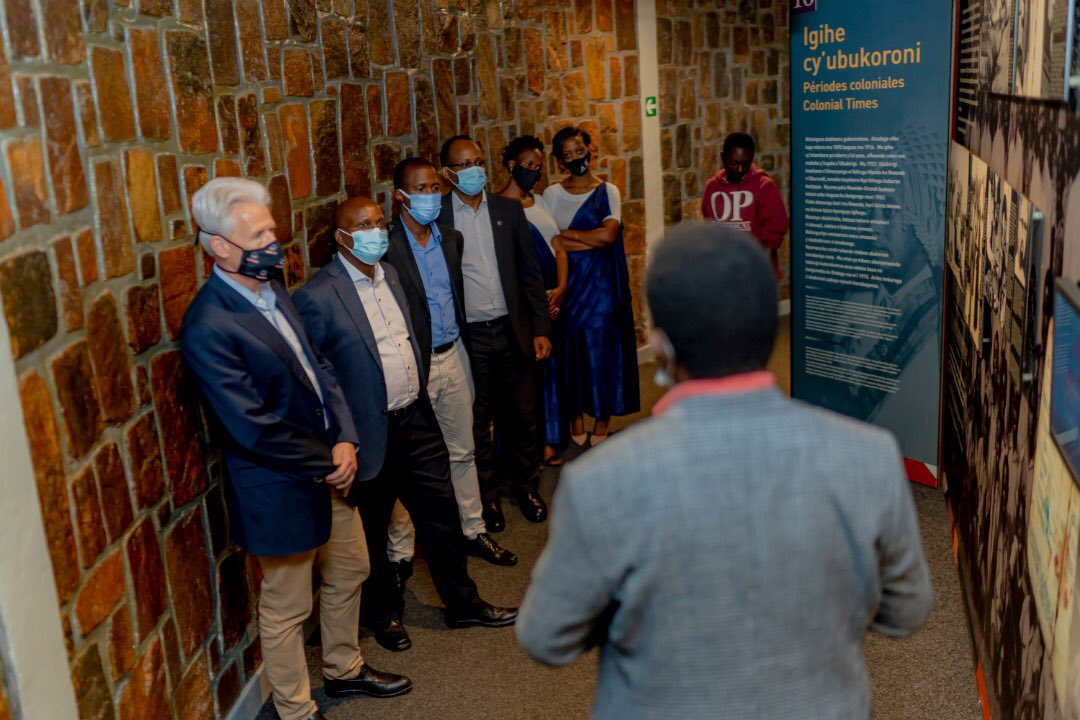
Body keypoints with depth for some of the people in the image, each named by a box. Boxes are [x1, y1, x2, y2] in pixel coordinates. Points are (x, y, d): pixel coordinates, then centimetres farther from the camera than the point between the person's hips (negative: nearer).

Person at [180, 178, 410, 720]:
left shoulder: (272, 289, 2)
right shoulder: (209, 328, -26)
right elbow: (254, 428, -26)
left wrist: (345, 440, -7)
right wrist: (326, 463, -14)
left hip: (330, 470, 9)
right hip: (282, 489, -9)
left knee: (349, 572, 25)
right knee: (287, 607, 12)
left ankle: (344, 669, 49)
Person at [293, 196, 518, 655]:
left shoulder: (389, 274, 7)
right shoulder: (318, 297, -17)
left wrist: (419, 402, 17)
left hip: (416, 420, 7)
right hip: (370, 434, -6)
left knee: (441, 514, 15)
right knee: (371, 533, 13)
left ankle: (463, 603, 33)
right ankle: (384, 614, 35)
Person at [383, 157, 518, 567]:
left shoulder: (451, 239, 7)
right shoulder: (387, 248, -16)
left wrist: (461, 345, 11)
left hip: (452, 356, 6)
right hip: (414, 367, -6)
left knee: (463, 451, 17)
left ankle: (474, 532, 32)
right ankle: (399, 552, 19)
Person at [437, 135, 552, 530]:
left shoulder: (509, 210, 5)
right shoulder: (437, 216, -5)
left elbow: (530, 273, 7)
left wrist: (541, 328, 2)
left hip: (512, 330, 3)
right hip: (467, 336, -2)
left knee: (522, 415, 12)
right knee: (478, 422, 10)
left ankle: (526, 486, 31)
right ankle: (488, 495, 27)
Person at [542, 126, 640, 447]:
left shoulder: (608, 191, 3)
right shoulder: (552, 194, 5)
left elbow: (609, 234, -13)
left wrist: (567, 233, -8)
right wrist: (593, 240, -14)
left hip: (603, 283, 0)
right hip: (568, 282, 1)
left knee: (604, 348, 2)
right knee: (573, 349, 4)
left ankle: (603, 421, 15)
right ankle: (576, 417, 17)